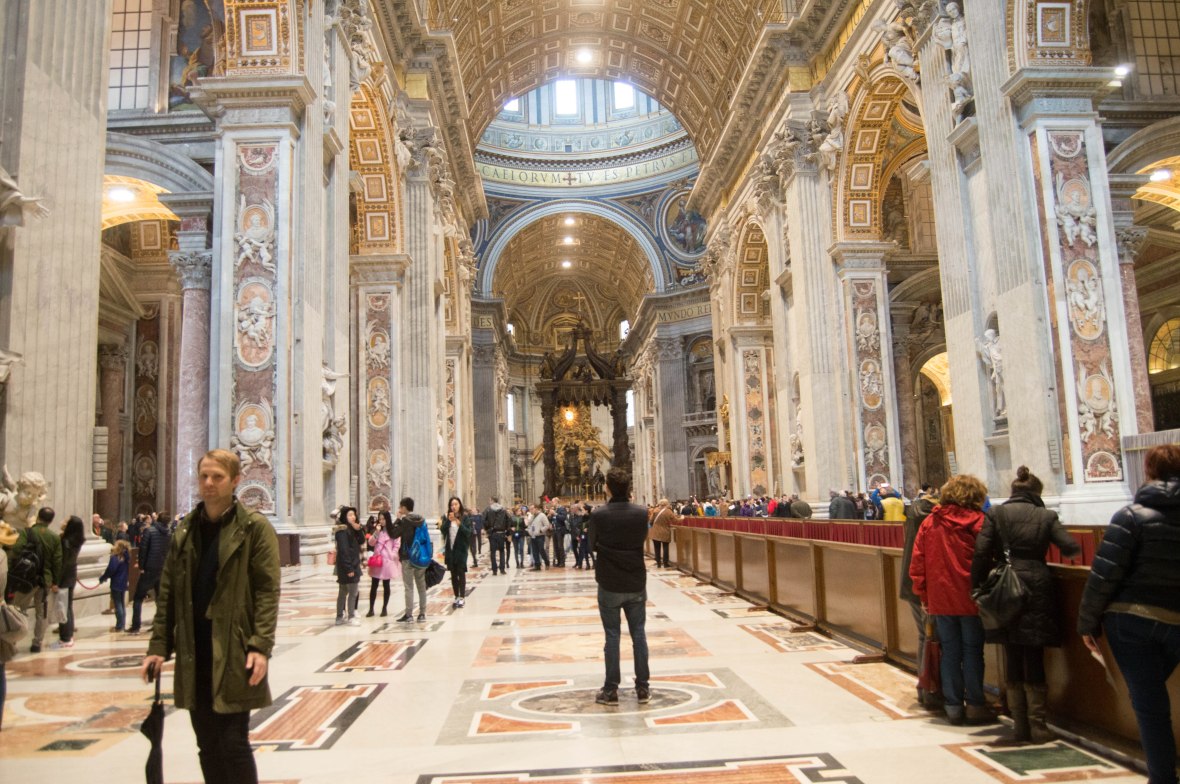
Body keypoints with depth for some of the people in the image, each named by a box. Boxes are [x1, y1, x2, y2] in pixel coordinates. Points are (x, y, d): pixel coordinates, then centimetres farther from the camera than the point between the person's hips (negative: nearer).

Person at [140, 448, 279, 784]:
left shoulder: (255, 527, -6)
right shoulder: (185, 529, 10)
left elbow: (268, 591, -10)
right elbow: (168, 592, 12)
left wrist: (261, 646, -17)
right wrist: (158, 646, 5)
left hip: (234, 651, -5)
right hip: (193, 652, 5)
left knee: (233, 742, -2)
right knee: (207, 746, 13)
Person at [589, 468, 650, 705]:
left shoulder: (598, 514, -13)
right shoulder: (641, 513, -7)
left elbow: (592, 545, -1)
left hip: (609, 584, -2)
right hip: (637, 583, 2)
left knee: (612, 637, 6)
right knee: (639, 635, 11)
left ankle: (611, 690, 12)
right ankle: (643, 687, 18)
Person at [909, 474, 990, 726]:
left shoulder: (929, 522, 5)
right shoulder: (977, 520, -8)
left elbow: (917, 561, 5)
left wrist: (922, 594, 11)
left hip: (940, 599, 3)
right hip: (970, 598, -3)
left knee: (949, 651, 11)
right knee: (972, 651, 7)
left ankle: (953, 707, 15)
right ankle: (975, 705, 13)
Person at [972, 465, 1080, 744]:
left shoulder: (995, 514, 2)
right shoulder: (1046, 516, 3)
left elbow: (981, 553, -5)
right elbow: (1072, 548, -2)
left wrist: (977, 586, 2)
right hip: (1038, 591, 0)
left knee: (1013, 661, 9)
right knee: (1035, 661, 8)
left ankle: (1020, 726, 14)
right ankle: (1037, 726, 8)